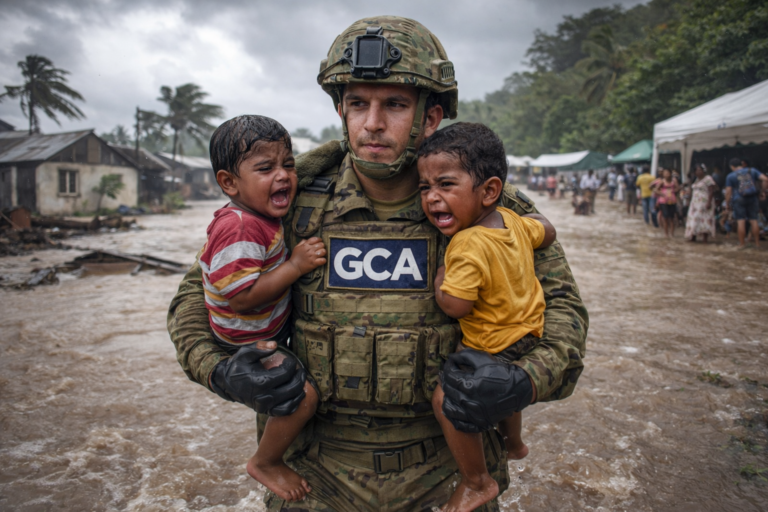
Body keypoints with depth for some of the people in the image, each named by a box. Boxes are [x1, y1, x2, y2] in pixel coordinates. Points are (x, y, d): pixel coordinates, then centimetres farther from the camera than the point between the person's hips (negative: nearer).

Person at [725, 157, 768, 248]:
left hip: (739, 200, -3)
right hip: (753, 199, 3)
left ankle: (741, 244, -1)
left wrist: (728, 204, 2)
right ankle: (757, 243, 11)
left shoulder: (730, 176, -2)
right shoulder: (752, 171, 6)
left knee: (741, 221, -1)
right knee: (754, 220, 8)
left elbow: (728, 192, -6)